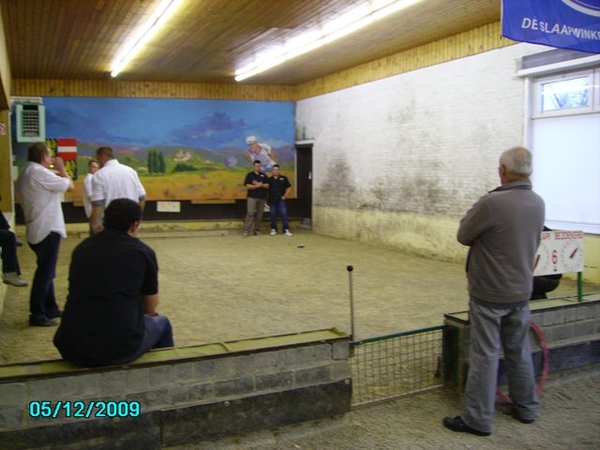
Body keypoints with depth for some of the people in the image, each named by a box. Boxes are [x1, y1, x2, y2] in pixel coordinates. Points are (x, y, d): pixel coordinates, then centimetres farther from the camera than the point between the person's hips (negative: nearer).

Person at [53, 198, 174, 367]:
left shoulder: (82, 248, 9)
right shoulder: (143, 252, -4)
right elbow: (150, 308, 7)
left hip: (71, 348, 4)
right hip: (119, 349, -4)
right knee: (161, 323, 26)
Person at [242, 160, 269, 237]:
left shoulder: (264, 175, 14)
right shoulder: (250, 175, 4)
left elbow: (267, 186, 8)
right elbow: (247, 186, -5)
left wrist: (261, 185, -9)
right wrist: (256, 186, -14)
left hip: (262, 198, 4)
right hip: (252, 197, -4)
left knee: (259, 215, 3)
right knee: (250, 214, -11)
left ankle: (257, 230, 11)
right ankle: (246, 231, -11)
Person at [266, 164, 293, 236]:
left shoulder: (284, 178, 4)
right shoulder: (269, 179, 10)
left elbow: (289, 188, 6)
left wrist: (285, 196, -3)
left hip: (281, 200, -2)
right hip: (272, 200, 2)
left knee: (284, 215, -6)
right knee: (273, 215, 6)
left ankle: (286, 230, -4)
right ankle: (273, 229, 16)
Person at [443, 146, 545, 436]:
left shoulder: (492, 202, -22)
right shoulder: (538, 204, 1)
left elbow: (463, 236, -10)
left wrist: (475, 211, 4)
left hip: (489, 294, -6)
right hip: (521, 292, 7)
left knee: (485, 355, 1)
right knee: (520, 352, 19)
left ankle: (478, 419, 11)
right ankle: (526, 408, 34)